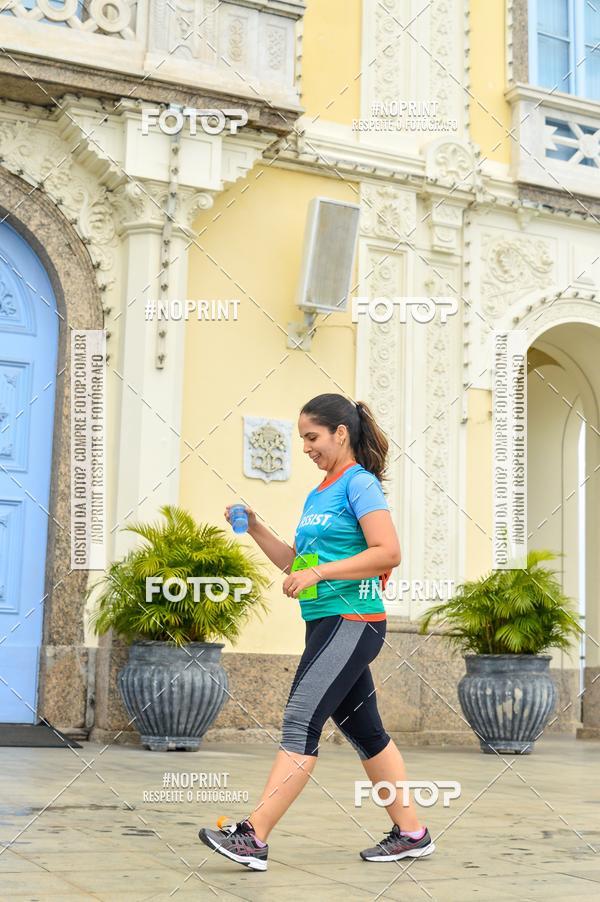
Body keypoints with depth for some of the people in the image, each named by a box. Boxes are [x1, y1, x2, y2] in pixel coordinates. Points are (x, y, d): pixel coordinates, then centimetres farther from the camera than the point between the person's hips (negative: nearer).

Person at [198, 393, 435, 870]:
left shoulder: (360, 483, -8)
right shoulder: (317, 495, 18)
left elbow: (388, 552, -18)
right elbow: (297, 563, 22)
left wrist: (318, 573, -21)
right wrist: (256, 529, 10)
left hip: (352, 622, -9)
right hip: (328, 625, 10)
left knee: (300, 724, -12)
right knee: (364, 730, 12)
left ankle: (253, 837, -13)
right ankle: (411, 832, 21)